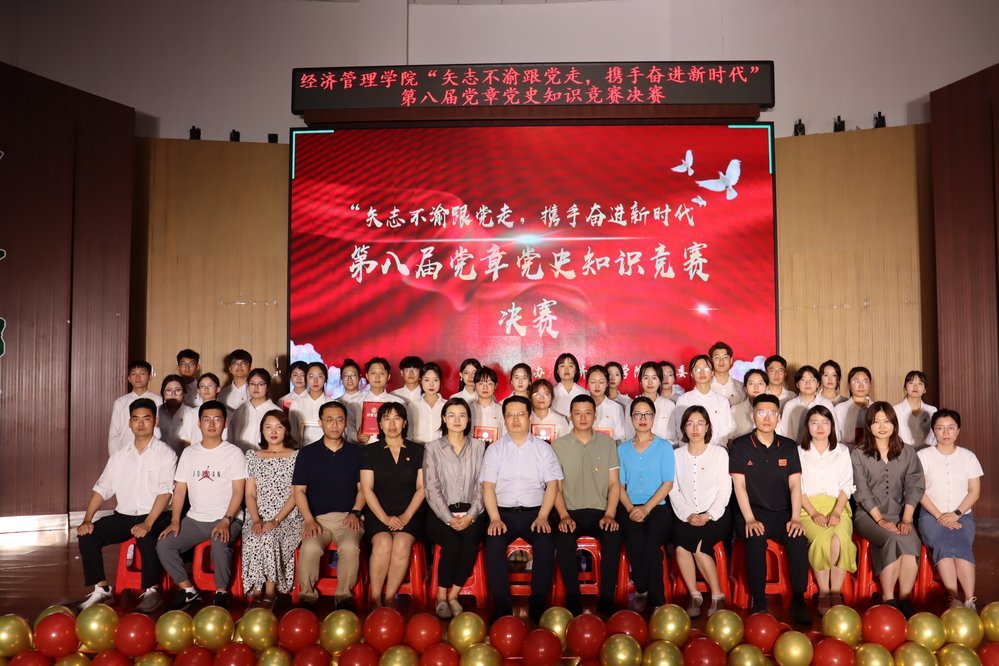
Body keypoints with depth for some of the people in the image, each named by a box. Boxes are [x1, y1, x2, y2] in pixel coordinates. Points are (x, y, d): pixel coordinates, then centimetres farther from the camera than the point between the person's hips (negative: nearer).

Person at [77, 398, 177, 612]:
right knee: (88, 535, -15)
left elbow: (165, 492, -13)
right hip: (123, 515, 5)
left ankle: (152, 592, -18)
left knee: (145, 537, -34)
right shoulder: (119, 456, 14)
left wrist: (147, 523, -25)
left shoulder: (165, 454, -2)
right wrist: (87, 519, -6)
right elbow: (102, 489, 10)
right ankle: (102, 590, -4)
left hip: (155, 516, -5)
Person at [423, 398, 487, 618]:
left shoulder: (478, 447, 11)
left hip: (471, 513, 1)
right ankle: (441, 596, -12)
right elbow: (432, 488, 0)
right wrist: (449, 518, -12)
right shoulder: (433, 448, 7)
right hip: (441, 514, -1)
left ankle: (453, 595, -15)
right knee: (452, 542, -30)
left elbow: (482, 486, 4)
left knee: (470, 539, -30)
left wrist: (471, 515, -10)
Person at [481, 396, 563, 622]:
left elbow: (552, 484, 4)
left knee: (546, 543, -29)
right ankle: (502, 605, -21)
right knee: (493, 543, -30)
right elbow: (488, 486, 3)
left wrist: (542, 516, -11)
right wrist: (495, 518, -12)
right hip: (503, 512, 0)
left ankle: (538, 603, -18)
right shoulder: (494, 449, 12)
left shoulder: (543, 448, 12)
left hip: (534, 512, 0)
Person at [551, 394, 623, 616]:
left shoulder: (608, 443, 10)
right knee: (563, 539, -32)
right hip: (570, 512, 0)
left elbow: (614, 483, 7)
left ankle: (606, 600, -18)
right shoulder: (558, 446, 7)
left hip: (600, 512, 1)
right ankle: (573, 600, -17)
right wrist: (563, 516, -12)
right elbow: (555, 486, 4)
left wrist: (609, 514, -8)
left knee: (613, 536, -31)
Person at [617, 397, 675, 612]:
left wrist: (647, 507, -11)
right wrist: (630, 508, -8)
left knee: (651, 542, -31)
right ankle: (641, 591, -11)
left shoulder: (664, 446, 10)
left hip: (658, 507, -1)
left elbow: (668, 483, 2)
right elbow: (619, 484, 12)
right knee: (635, 540, -30)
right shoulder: (623, 448, 17)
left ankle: (657, 601, -18)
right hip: (630, 508, 2)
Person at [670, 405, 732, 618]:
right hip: (686, 516, 2)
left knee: (697, 544, -30)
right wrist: (688, 515, -12)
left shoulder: (720, 453, 7)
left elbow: (725, 490, 0)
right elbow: (673, 491, 4)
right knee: (680, 542, -29)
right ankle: (694, 596, -15)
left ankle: (717, 596, -11)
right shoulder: (676, 455, 12)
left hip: (716, 515, -2)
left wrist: (709, 515, -14)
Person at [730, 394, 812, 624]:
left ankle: (798, 601, -16)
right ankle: (759, 603, -21)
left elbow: (795, 485, 4)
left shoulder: (789, 447, 11)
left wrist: (795, 518, -10)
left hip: (782, 514, 2)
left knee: (799, 539, -28)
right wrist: (750, 520, -16)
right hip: (751, 514, -2)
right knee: (756, 540, -33)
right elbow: (739, 485, -4)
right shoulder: (740, 446, 2)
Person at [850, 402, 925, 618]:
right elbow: (861, 491, -5)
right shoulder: (858, 453, 2)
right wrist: (880, 520, -15)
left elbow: (914, 487, 2)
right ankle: (888, 600, -23)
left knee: (912, 540, -30)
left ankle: (905, 598, -20)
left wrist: (906, 519, -12)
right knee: (894, 540, -32)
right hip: (868, 515, -2)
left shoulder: (907, 453, 10)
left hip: (899, 515, 3)